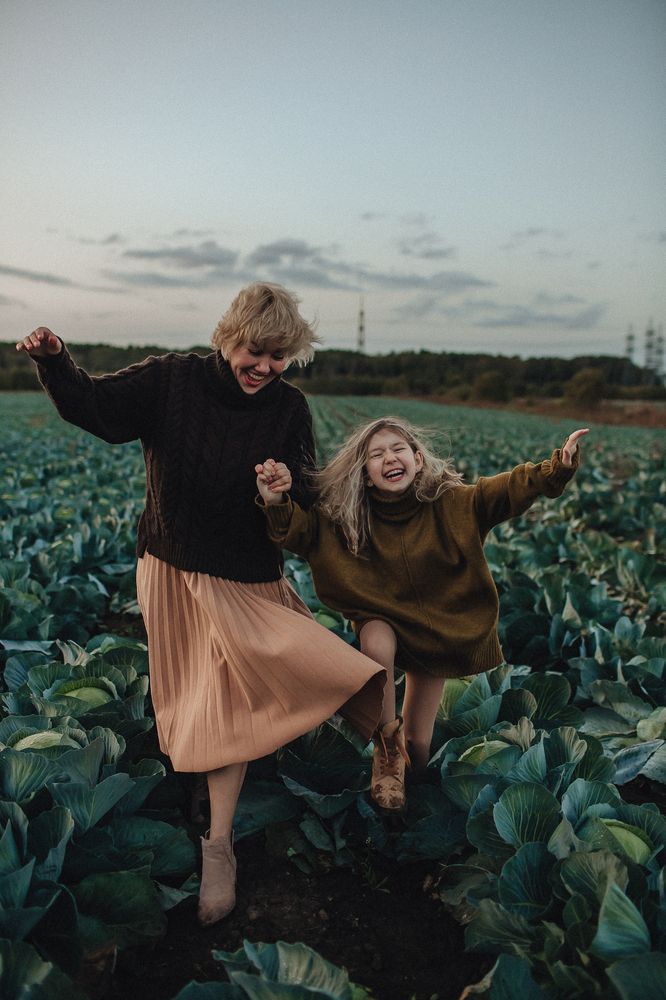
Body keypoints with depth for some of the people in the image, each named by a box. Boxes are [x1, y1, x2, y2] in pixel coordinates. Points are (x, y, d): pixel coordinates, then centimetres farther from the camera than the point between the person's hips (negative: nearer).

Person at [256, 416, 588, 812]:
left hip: (439, 628, 1)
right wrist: (278, 503, -44)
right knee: (377, 644, -39)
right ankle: (388, 741, -13)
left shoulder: (451, 502, -19)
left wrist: (556, 468, -46)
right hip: (386, 621, 0)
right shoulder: (348, 516, -15)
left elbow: (510, 489, -28)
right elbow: (302, 530, -22)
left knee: (418, 742, 5)